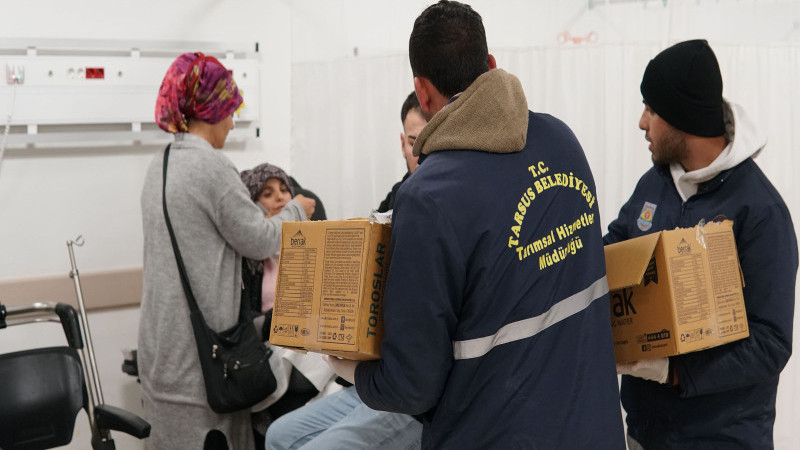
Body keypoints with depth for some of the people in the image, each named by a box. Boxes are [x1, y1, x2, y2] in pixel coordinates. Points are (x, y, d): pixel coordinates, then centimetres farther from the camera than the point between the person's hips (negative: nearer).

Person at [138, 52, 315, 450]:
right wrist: (296, 209, 8)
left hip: (163, 339, 9)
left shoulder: (159, 166, 11)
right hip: (198, 340, -9)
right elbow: (258, 241, -10)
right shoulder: (210, 165, -16)